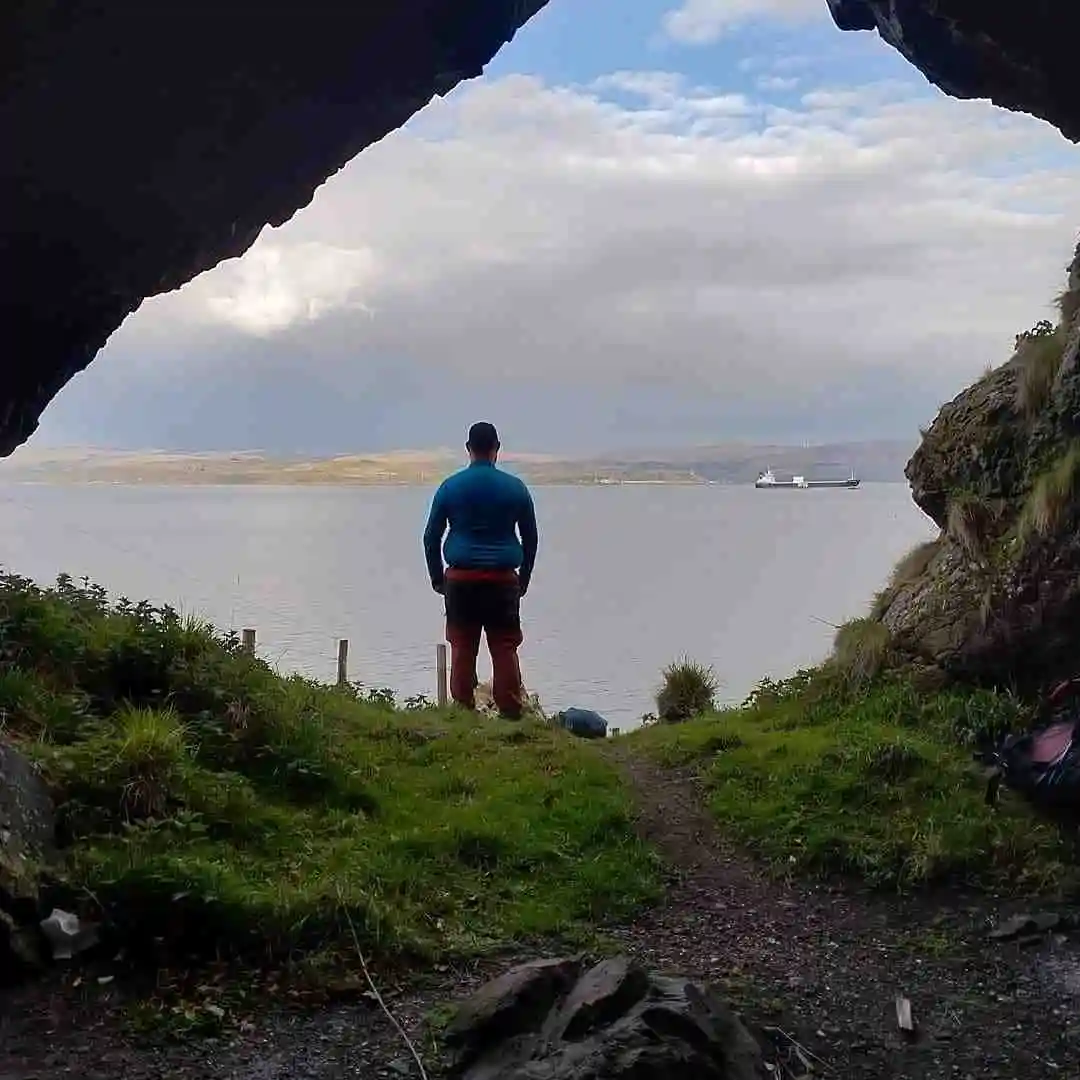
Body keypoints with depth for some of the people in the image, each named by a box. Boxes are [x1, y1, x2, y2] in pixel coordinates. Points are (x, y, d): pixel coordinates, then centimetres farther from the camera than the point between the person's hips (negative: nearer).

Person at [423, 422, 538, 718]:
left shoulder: (450, 487, 2)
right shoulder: (515, 488, 3)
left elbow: (431, 537, 6)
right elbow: (530, 538, 9)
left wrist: (438, 579, 15)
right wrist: (523, 580, 19)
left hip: (461, 580, 0)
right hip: (503, 580, 0)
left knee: (462, 650, 5)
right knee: (505, 650, 3)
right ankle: (511, 716, 1)